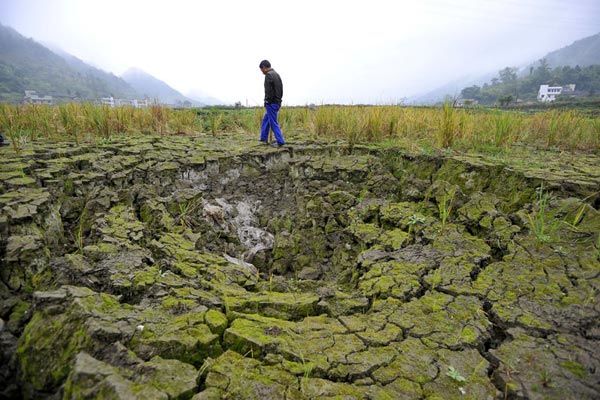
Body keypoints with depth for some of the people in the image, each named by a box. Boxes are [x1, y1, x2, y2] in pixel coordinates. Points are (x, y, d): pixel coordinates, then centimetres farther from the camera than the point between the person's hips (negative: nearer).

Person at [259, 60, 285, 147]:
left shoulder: (268, 75, -14)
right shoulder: (276, 74, 15)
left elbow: (268, 91, -21)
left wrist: (267, 102, -10)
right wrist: (279, 100, 14)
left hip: (271, 103, -9)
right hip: (277, 102, 10)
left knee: (273, 123, -4)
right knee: (265, 119, 19)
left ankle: (280, 141, -1)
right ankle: (264, 138, 25)